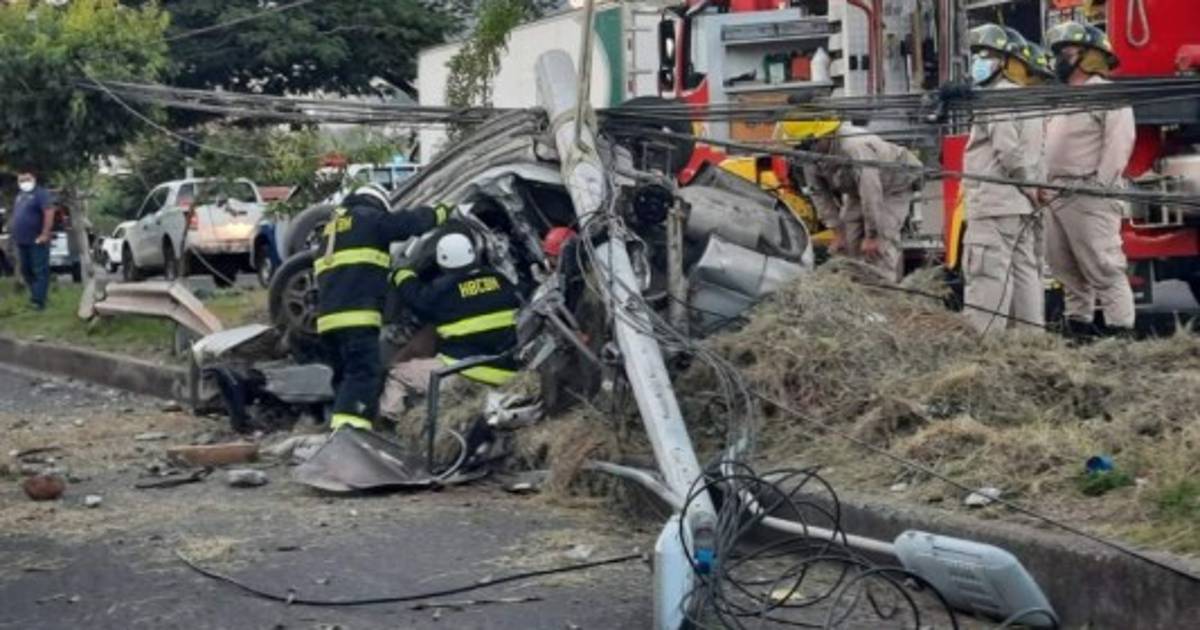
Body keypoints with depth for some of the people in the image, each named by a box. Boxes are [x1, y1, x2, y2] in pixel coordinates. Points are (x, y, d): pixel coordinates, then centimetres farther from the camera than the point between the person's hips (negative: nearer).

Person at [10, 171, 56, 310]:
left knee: (40, 271, -7)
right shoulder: (20, 195, 18)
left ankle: (38, 300, -9)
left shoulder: (41, 193, -10)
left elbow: (49, 213, -20)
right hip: (21, 241, 9)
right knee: (26, 271, 13)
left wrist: (45, 234, -24)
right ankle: (36, 295, 24)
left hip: (37, 241, -9)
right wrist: (16, 236, 17)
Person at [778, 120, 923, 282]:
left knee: (882, 243, -20)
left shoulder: (855, 149, -41)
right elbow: (819, 194, -6)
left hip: (895, 184, -7)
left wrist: (872, 236, -29)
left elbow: (871, 194, -36)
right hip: (858, 189, 7)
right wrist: (838, 232, -7)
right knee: (848, 240, -2)